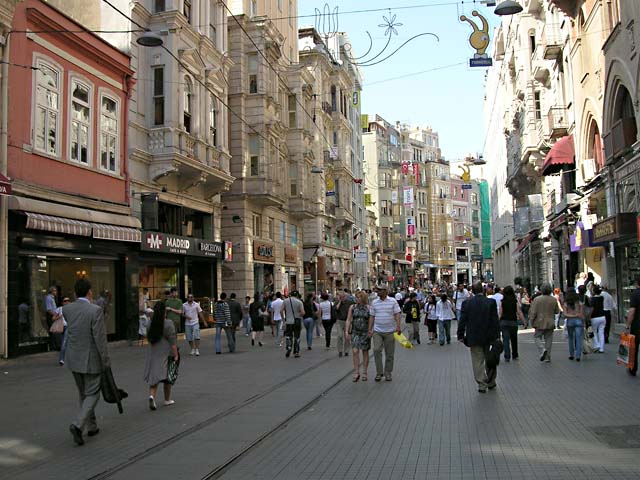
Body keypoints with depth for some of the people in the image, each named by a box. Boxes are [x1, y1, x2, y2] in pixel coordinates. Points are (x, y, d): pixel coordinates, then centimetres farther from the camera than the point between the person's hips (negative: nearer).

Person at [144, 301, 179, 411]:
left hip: (152, 353, 4)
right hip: (165, 353, -4)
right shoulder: (168, 323, -13)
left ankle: (152, 395, -14)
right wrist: (176, 354, -10)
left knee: (154, 376, 7)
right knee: (167, 377, 9)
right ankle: (167, 399, 19)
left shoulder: (151, 323, 3)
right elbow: (172, 341, -14)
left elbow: (149, 338, 12)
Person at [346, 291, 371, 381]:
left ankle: (364, 373, 16)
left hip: (365, 333, -1)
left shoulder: (368, 308, 0)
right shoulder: (352, 307, 5)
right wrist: (347, 331, -1)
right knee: (355, 351, -9)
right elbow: (348, 320, 6)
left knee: (365, 352, 6)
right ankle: (356, 372, -1)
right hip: (355, 332, 1)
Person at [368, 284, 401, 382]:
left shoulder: (393, 301, -1)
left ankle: (388, 373, 18)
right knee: (377, 350, -13)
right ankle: (379, 372, -1)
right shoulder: (374, 303, 5)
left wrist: (398, 326, -19)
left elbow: (397, 314, -5)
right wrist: (370, 329, 2)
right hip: (377, 331, 1)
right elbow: (372, 316, 8)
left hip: (390, 331, -1)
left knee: (389, 354, 5)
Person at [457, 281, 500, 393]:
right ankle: (491, 383, 26)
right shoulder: (491, 302, -8)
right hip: (489, 337, 0)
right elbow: (495, 320, -6)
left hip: (474, 338, 0)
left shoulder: (466, 303, -5)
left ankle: (482, 385, 7)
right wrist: (497, 335, 0)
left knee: (478, 362, 7)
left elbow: (462, 321, -4)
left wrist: (461, 335, 4)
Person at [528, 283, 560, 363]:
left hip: (540, 323, -3)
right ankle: (547, 357, 11)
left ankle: (542, 350, -14)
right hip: (550, 323, 3)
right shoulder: (554, 300, -2)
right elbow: (557, 311, 7)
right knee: (548, 339, 9)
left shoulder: (537, 299, -11)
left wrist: (531, 322, 0)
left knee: (537, 337, 11)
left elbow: (533, 312, -11)